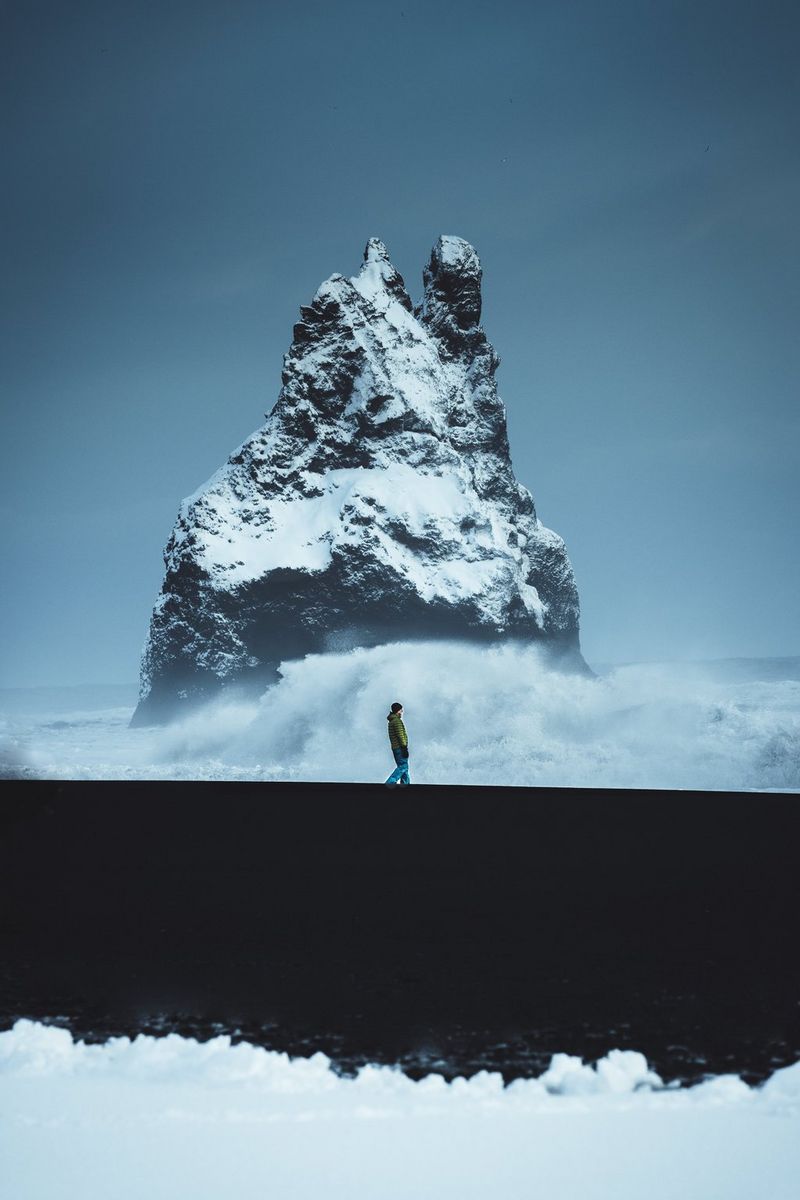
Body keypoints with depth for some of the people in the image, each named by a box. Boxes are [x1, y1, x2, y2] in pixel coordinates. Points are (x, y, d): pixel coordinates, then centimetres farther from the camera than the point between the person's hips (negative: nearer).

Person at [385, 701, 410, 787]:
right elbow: (400, 735, -18)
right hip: (400, 748, -10)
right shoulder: (397, 721, -13)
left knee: (403, 767, 13)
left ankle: (405, 783, 14)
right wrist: (404, 747, -19)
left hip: (395, 747, 10)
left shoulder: (391, 721, 18)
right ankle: (390, 782, -16)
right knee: (403, 766, -10)